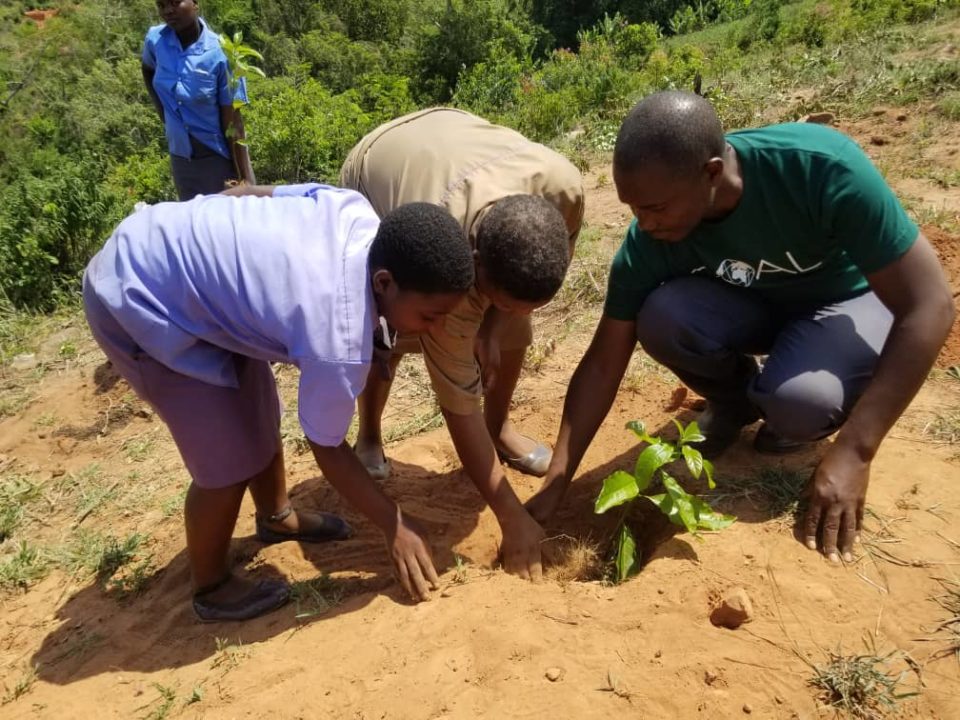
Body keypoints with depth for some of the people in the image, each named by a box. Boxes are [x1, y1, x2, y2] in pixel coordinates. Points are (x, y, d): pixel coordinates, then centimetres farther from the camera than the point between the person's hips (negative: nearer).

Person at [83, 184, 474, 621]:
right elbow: (327, 449, -16)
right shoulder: (339, 340, -33)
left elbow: (255, 191, 3)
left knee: (258, 414, 18)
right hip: (136, 301, -9)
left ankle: (276, 516, 43)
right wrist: (394, 527, -4)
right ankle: (211, 588, 21)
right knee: (230, 462, -5)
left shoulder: (360, 215, -12)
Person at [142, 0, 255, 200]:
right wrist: (165, 117, 9)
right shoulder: (155, 40, -6)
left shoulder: (220, 54, -19)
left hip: (221, 159, -5)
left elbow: (232, 123, -18)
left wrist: (245, 180, -18)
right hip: (181, 159, 5)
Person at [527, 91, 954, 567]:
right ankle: (735, 400, 3)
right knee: (659, 318, -28)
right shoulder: (649, 242, -24)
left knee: (798, 398, -34)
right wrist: (554, 488, -17)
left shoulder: (823, 167, -35)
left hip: (850, 300, -2)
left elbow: (929, 306, -29)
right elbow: (603, 365, -16)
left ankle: (799, 421, 3)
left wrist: (853, 452, -32)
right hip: (754, 303, 3)